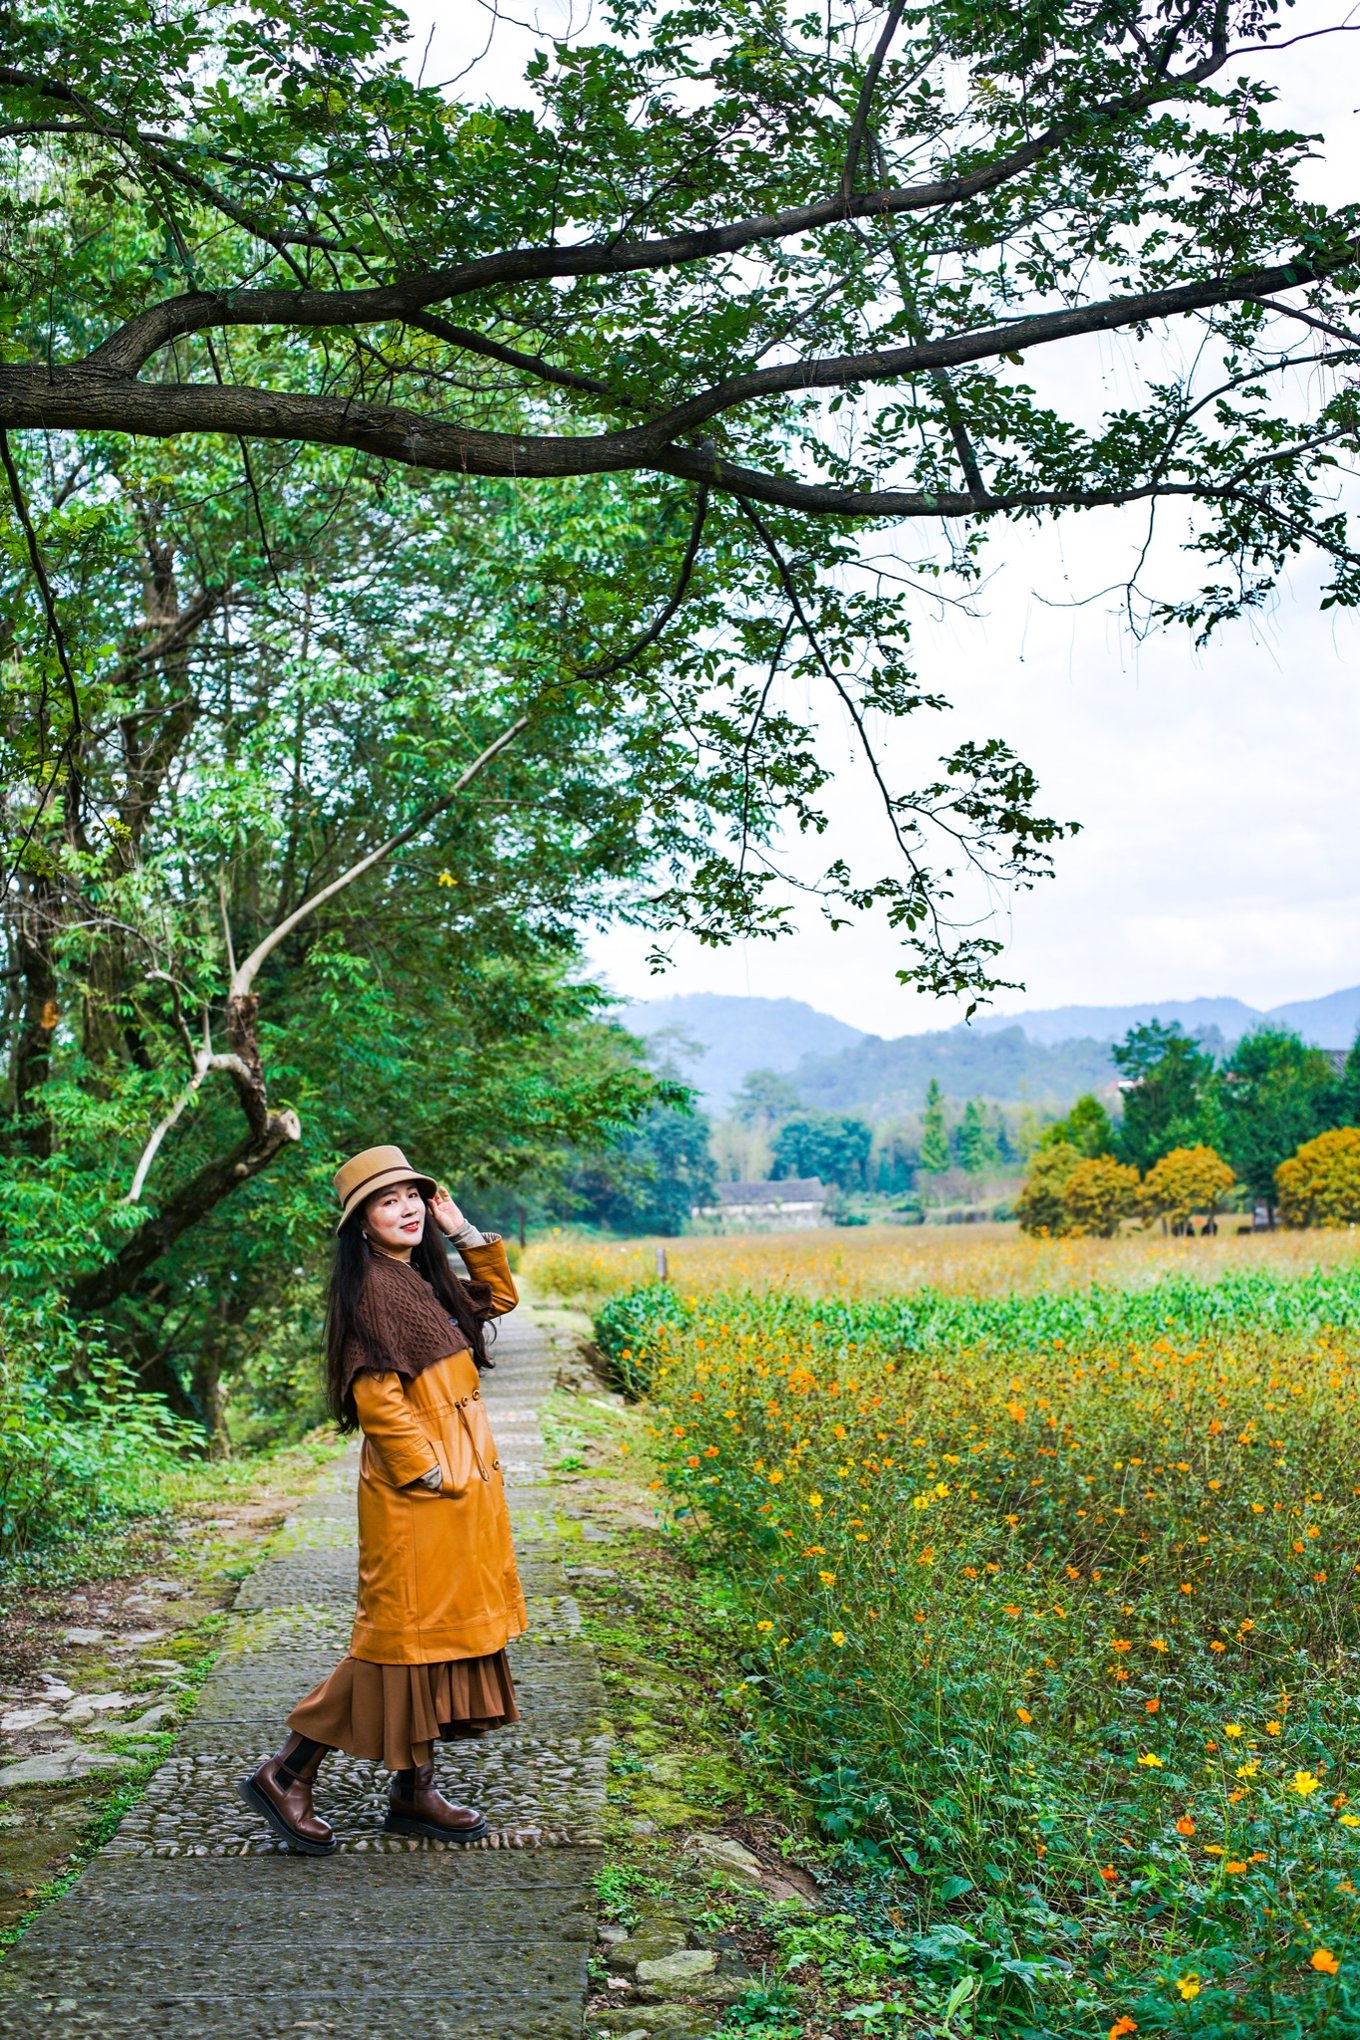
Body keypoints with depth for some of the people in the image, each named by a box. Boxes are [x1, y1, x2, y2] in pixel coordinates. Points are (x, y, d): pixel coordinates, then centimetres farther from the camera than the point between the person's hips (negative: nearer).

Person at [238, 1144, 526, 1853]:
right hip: (417, 1487, -9)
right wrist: (429, 1472, -18)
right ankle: (286, 1774, 5)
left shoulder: (424, 1279, 12)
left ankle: (415, 1789, 20)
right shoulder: (370, 1286, -15)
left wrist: (465, 1233, 13)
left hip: (461, 1482, 9)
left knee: (440, 1631, 12)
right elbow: (376, 1396, -20)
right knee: (406, 1630, -5)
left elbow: (499, 1297, 26)